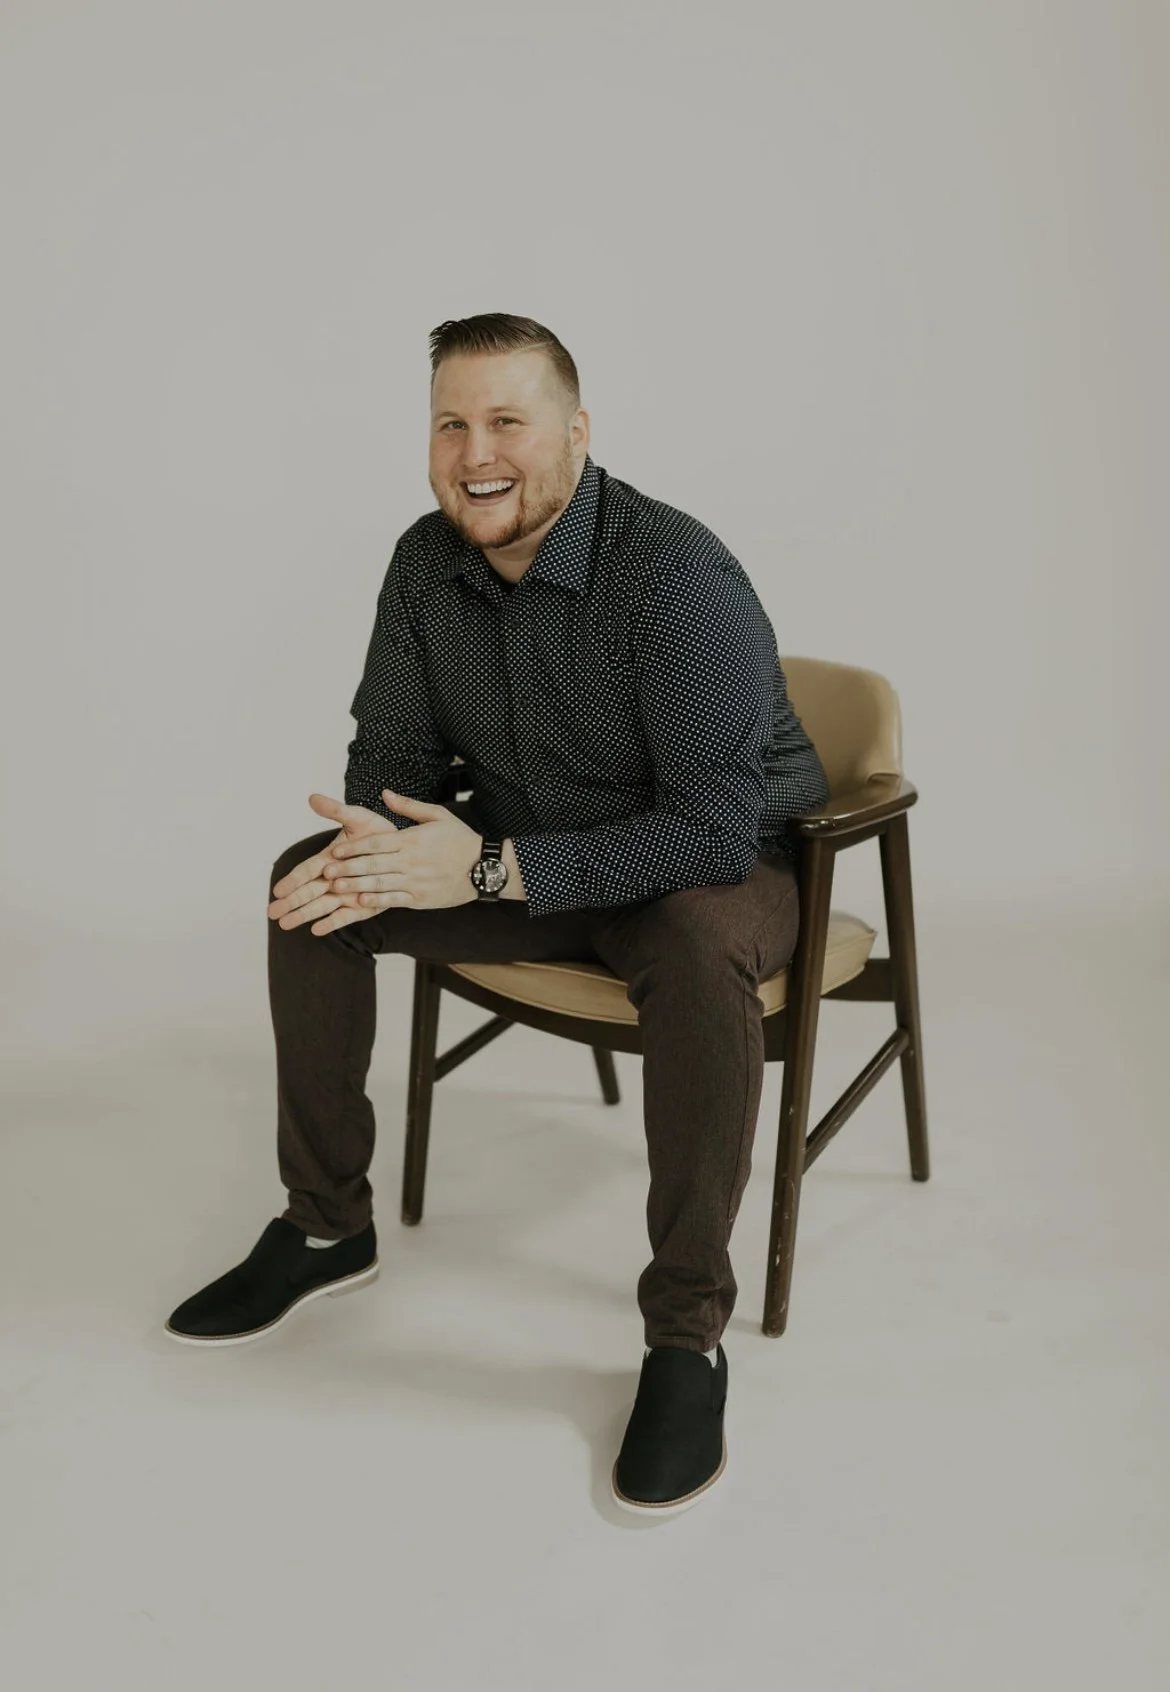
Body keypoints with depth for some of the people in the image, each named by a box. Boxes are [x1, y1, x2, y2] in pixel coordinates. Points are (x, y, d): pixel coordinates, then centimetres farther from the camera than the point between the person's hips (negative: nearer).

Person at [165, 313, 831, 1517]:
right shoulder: (429, 562, -6)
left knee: (696, 951, -40)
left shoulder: (676, 576, -28)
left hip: (712, 864, -6)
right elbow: (392, 749, 3)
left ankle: (688, 1337, -24)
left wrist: (493, 869, -37)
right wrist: (376, 845, -22)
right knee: (311, 885, -6)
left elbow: (715, 825, -33)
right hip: (522, 855, 7)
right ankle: (326, 1228, 9)